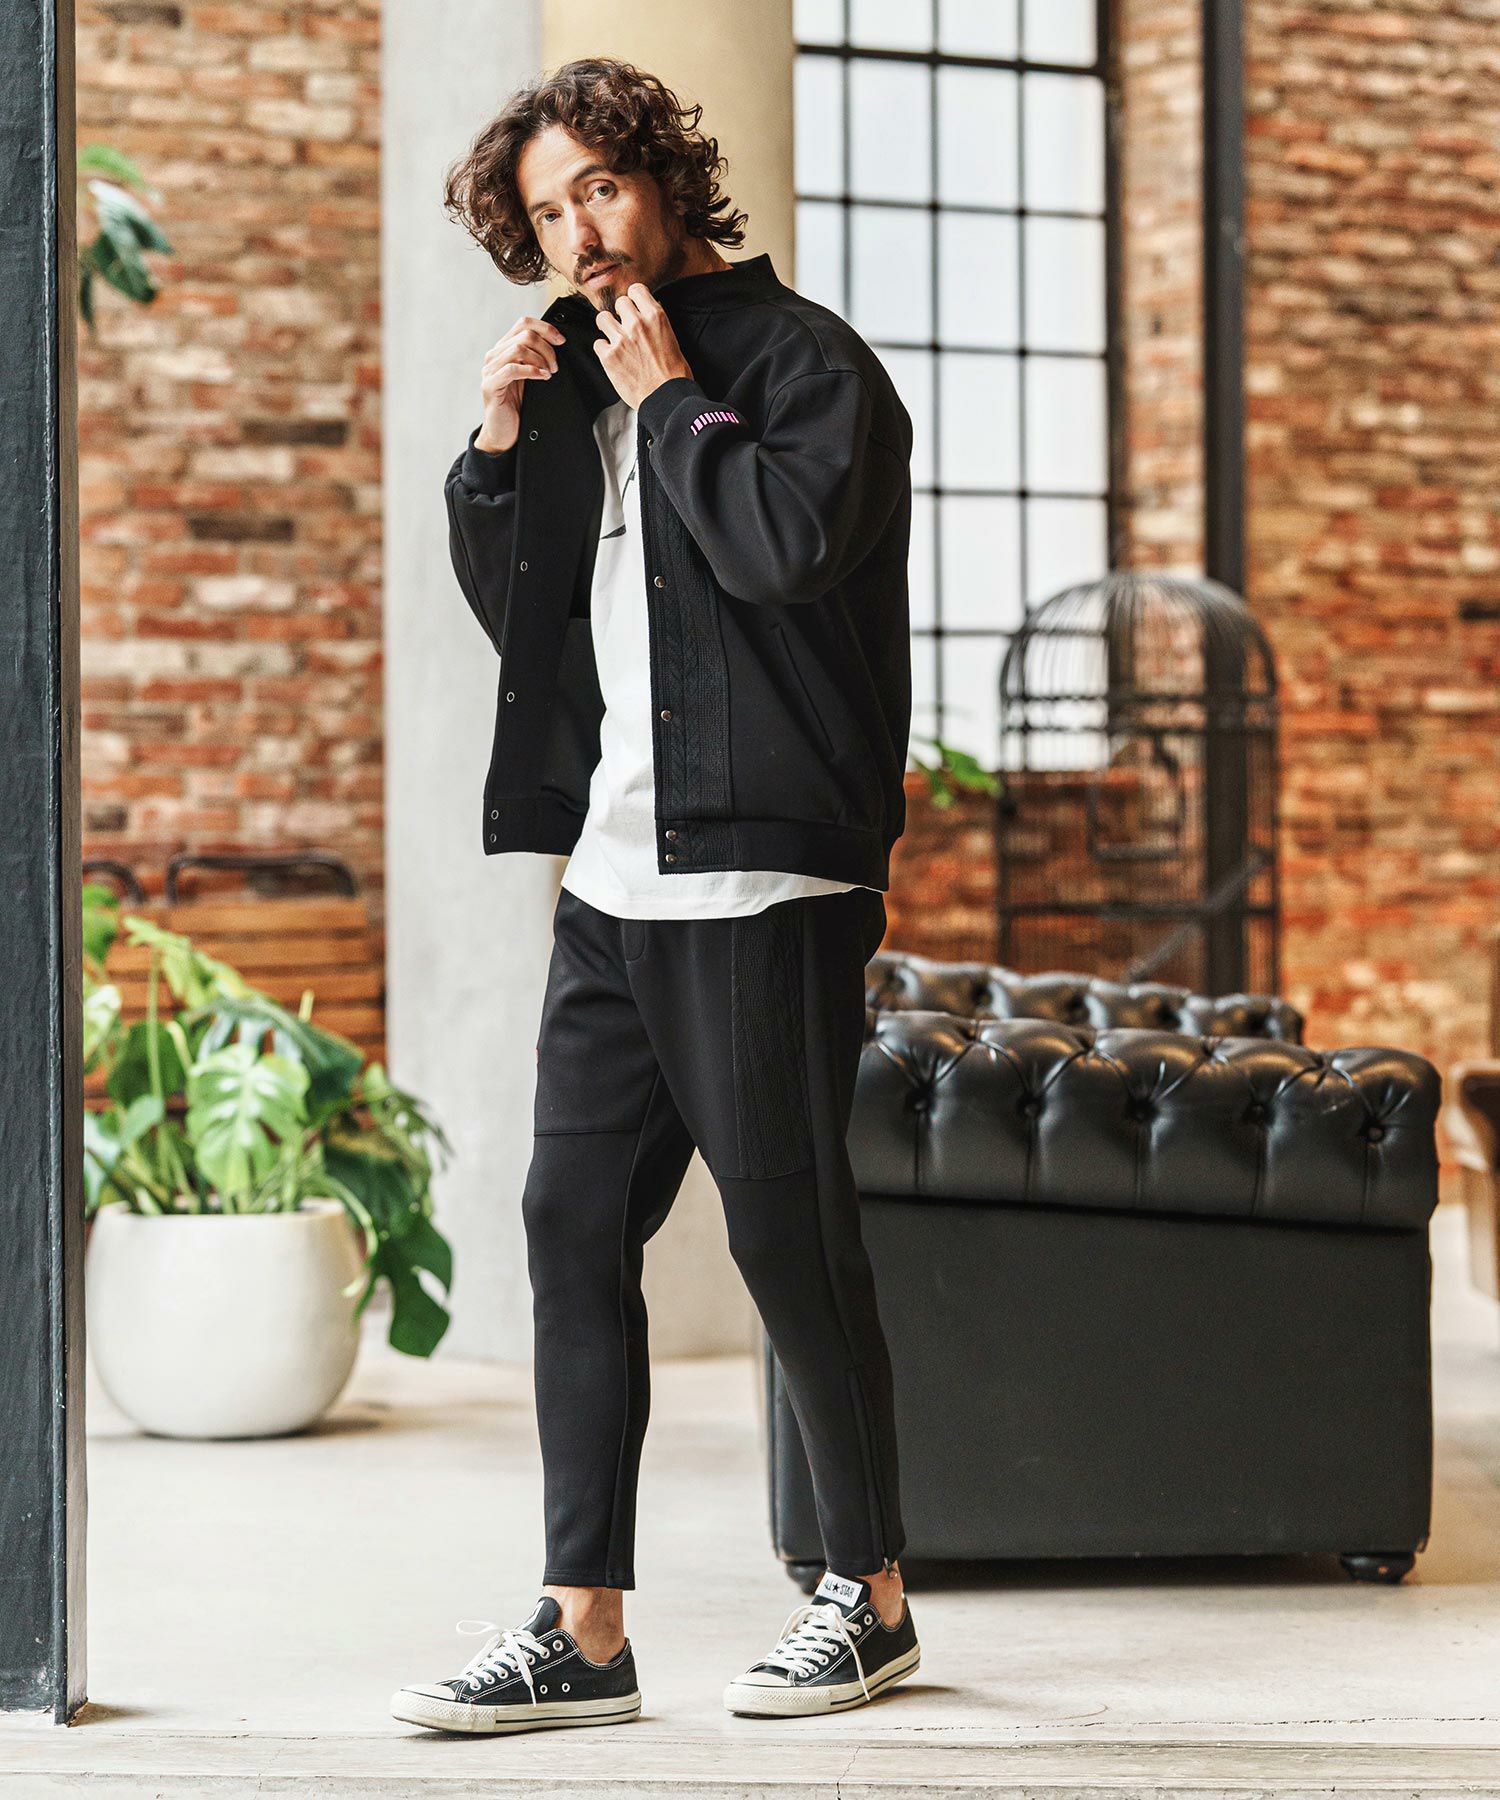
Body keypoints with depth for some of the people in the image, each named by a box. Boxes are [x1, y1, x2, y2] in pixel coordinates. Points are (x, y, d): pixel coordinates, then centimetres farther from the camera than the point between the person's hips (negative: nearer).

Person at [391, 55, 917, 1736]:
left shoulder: (801, 358, -4)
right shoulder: (583, 379, 18)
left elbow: (789, 541, -22)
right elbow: (517, 606, 20)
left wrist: (672, 396, -10)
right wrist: (500, 444, 5)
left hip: (764, 874, -7)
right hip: (616, 875, 8)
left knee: (788, 1232, -1)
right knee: (573, 1223, 4)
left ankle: (871, 1594, 14)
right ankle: (582, 1629, 8)